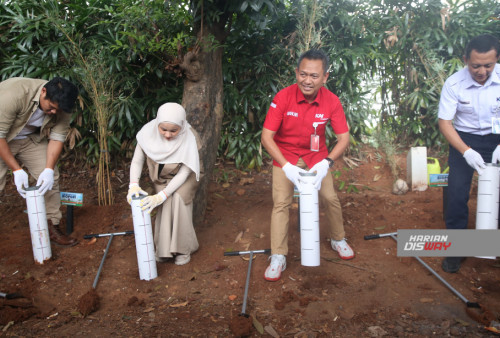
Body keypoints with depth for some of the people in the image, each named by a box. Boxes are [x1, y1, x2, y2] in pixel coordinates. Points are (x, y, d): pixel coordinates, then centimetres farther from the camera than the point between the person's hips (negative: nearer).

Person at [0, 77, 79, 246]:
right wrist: (17, 170, -31)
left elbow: (57, 137, -17)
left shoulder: (61, 106, -21)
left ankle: (52, 227, 5)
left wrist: (49, 170, -28)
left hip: (31, 138, 4)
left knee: (50, 177, -7)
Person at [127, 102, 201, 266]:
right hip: (161, 177, 2)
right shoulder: (149, 132, -27)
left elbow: (183, 173, -29)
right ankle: (164, 248, 8)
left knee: (177, 199, -27)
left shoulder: (189, 138, -33)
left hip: (182, 178, -2)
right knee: (165, 207, -17)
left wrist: (160, 197, -38)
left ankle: (183, 248, -8)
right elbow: (137, 161, -15)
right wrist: (134, 185, -32)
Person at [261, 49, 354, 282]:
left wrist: (326, 163, -28)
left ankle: (338, 240, 25)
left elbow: (344, 138, -13)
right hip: (286, 155, -2)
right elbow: (266, 137, -21)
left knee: (330, 198, -3)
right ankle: (278, 258, 0)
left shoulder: (331, 101, -16)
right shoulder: (283, 98, -23)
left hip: (316, 156, 2)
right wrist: (287, 167, -30)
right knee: (281, 202, -10)